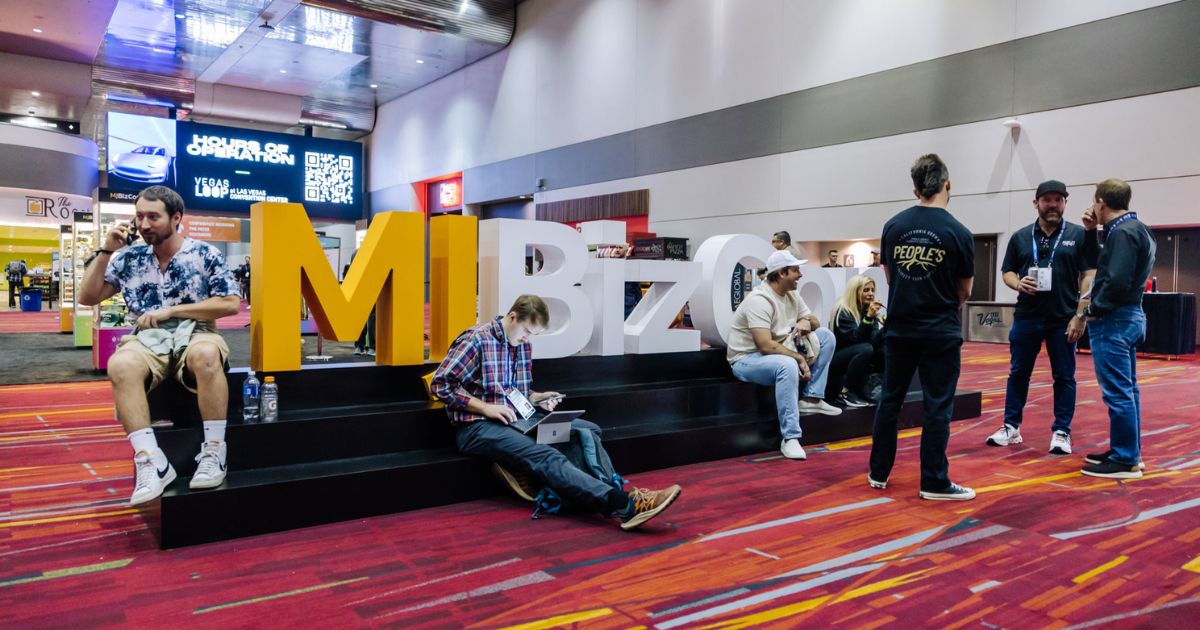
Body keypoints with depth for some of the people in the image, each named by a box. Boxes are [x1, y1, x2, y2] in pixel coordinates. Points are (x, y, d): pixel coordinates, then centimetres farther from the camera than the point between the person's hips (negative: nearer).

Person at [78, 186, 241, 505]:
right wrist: (106, 252, 4)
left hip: (194, 333, -3)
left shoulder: (204, 253, 2)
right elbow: (87, 297, 16)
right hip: (148, 338, 3)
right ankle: (151, 461, -31)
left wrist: (171, 311, -7)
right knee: (120, 364, -33)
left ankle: (214, 452, -28)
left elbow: (231, 303, -4)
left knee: (206, 355, -40)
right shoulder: (129, 258, 12)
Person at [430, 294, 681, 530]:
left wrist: (536, 398, 4)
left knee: (588, 430, -6)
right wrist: (486, 408, -18)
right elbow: (439, 384, -13)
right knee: (548, 457, -33)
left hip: (514, 419, 9)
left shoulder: (523, 346, 16)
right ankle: (625, 505, -48)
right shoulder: (476, 340, -8)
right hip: (477, 427, -9)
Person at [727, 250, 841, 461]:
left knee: (826, 336, 2)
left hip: (780, 352, 9)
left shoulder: (791, 294, 4)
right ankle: (790, 438, -34)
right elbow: (766, 346, -31)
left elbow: (815, 321, 13)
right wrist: (800, 359, -21)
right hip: (747, 359, -9)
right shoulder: (759, 300, -24)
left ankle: (811, 399, 3)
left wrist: (806, 322, -13)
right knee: (787, 365, -40)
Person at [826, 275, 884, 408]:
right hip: (835, 360, -6)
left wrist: (885, 327, -23)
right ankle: (845, 394, -23)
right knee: (865, 349, -32)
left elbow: (874, 341, -7)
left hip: (854, 358, 6)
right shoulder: (842, 310, -13)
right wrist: (868, 317, -32)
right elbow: (855, 338, -25)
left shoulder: (869, 309, 4)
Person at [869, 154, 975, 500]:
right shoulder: (958, 232, -8)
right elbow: (964, 290, 2)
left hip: (898, 328, 3)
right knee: (937, 408, 3)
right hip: (940, 332, -3)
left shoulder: (893, 225, 0)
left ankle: (879, 472, 21)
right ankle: (934, 482, 9)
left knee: (890, 400, 14)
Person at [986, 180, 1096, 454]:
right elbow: (1007, 271, 13)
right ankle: (1011, 427, 19)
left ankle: (1061, 432, 15)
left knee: (1064, 377, 5)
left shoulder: (1078, 235, 1)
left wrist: (1080, 315, -9)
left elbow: (1089, 276, -2)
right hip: (1026, 318, 2)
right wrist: (1018, 283, -11)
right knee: (1018, 373, 8)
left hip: (1063, 319, -2)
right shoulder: (1020, 237, 8)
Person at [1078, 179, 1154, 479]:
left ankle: (1126, 461, 0)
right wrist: (1091, 233, 12)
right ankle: (1128, 451, 25)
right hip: (1128, 317, 11)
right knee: (1127, 389, 16)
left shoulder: (1122, 232, -17)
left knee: (1117, 392, -6)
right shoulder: (1135, 228, 15)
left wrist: (1092, 310, -14)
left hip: (1113, 320, -11)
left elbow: (1117, 280, -26)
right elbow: (1104, 263, 20)